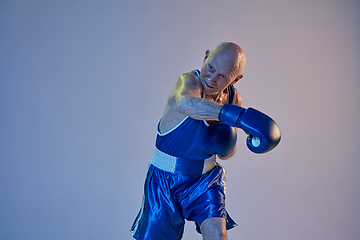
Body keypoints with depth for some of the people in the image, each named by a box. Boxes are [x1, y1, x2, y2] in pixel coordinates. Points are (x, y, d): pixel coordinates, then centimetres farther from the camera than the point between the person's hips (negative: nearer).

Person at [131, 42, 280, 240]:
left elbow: (226, 154, 7)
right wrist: (236, 115, -64)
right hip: (165, 180, -3)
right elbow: (185, 103, -52)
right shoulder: (189, 81, -23)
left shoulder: (233, 98, -6)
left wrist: (225, 147, -18)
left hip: (205, 179, 3)